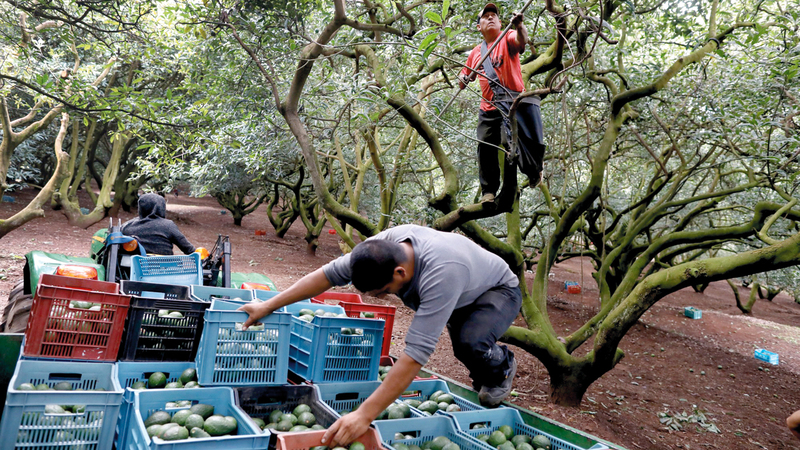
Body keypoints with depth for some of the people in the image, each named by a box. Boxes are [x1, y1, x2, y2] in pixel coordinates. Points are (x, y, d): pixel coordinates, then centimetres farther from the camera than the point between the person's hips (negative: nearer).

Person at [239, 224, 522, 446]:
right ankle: (481, 379, 30)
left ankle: (502, 367, 5)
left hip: (500, 291, -7)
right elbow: (329, 273, -17)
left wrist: (365, 414, -50)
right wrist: (268, 306, -17)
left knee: (469, 343, -29)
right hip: (464, 295, 7)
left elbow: (417, 352, -49)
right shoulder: (384, 245, -26)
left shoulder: (441, 273, -46)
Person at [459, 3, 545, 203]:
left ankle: (534, 170, 25)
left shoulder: (508, 39, 3)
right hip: (489, 108, 4)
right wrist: (463, 79, 1)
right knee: (485, 148, -2)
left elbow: (522, 40, -21)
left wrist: (519, 27, -43)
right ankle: (488, 191, 9)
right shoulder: (476, 52, 17)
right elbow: (464, 77, 25)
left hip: (514, 103, -4)